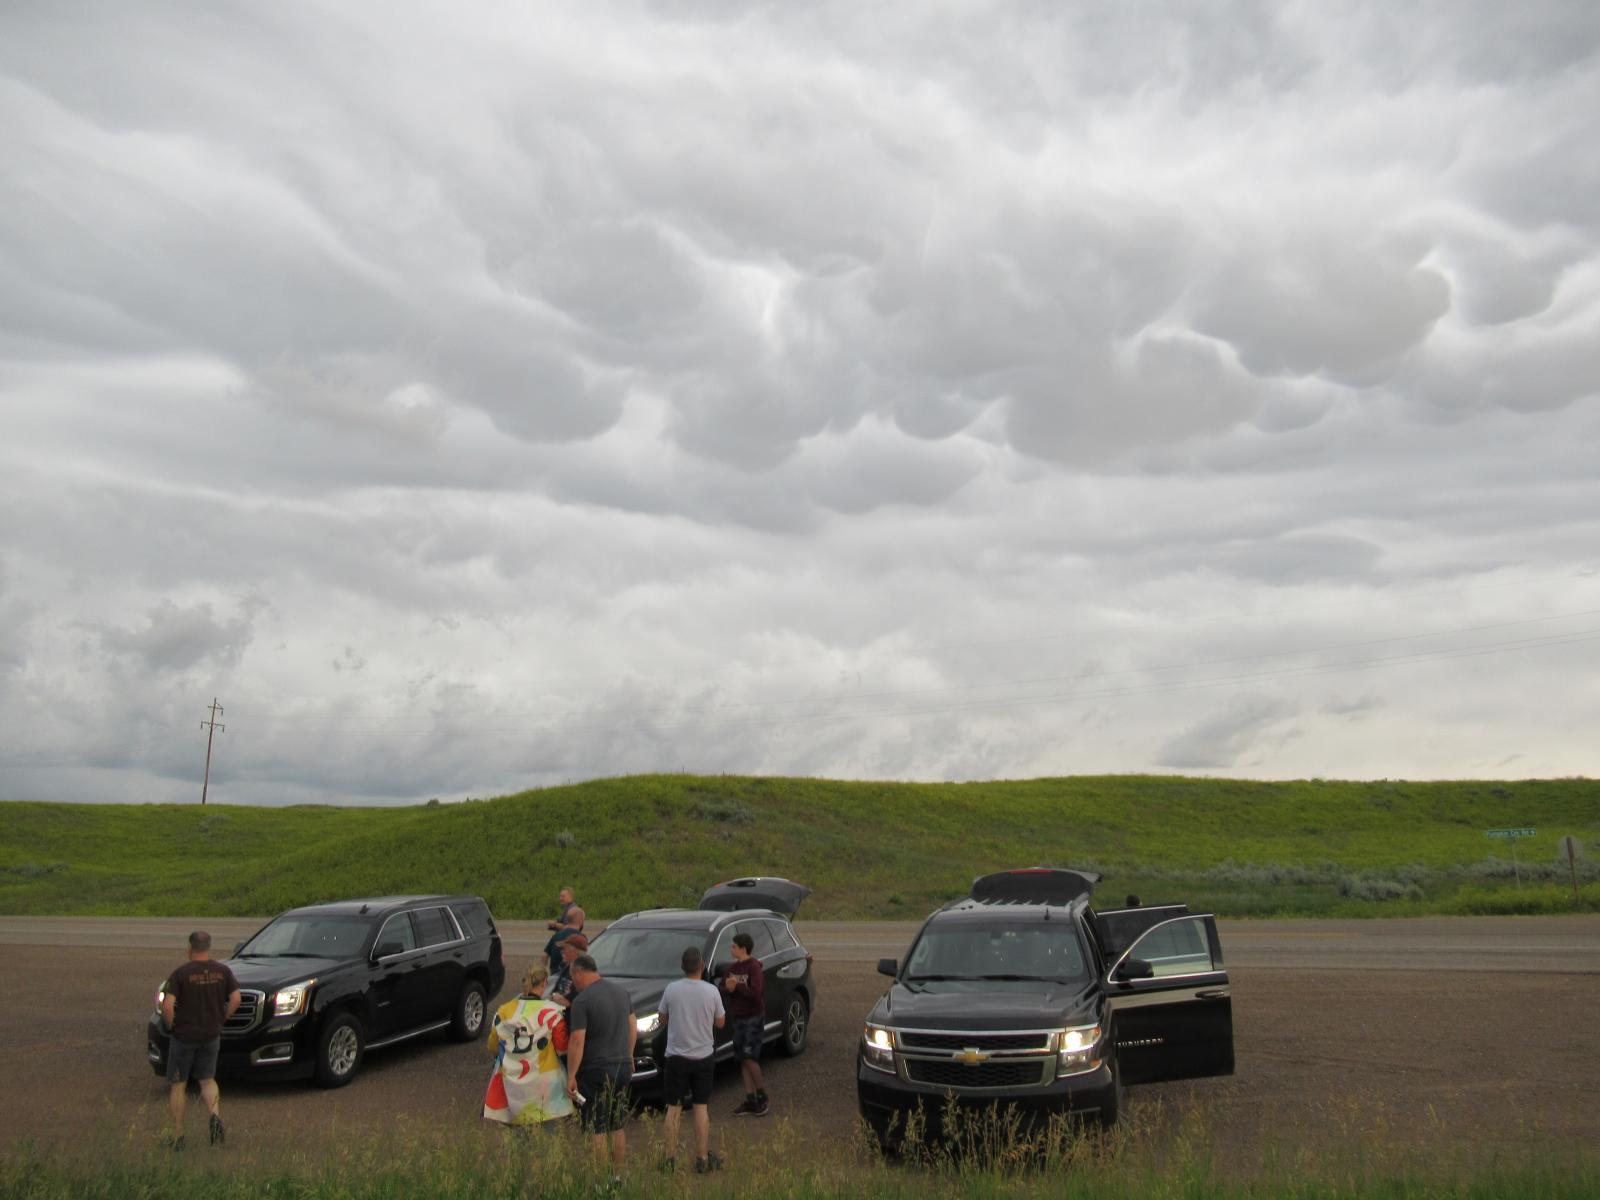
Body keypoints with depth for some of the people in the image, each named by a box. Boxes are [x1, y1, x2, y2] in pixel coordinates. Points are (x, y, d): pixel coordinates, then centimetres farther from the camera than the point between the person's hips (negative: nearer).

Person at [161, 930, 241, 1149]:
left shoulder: (181, 973, -12)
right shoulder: (222, 971, -2)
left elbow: (167, 1005, -19)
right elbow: (235, 998, -5)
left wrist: (171, 1025, -2)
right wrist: (221, 1019, 8)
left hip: (183, 1036, -3)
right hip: (211, 1035, 3)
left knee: (177, 1085, 12)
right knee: (207, 1080, 16)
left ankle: (177, 1137, 14)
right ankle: (215, 1115, -11)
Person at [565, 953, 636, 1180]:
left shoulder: (582, 1001, -16)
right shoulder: (621, 991, 5)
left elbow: (577, 1041, -19)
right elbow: (633, 1027, 12)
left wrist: (571, 1076, -14)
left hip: (596, 1070, -6)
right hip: (623, 1067, 6)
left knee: (596, 1130, 3)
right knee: (618, 1127, 16)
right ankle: (618, 1176, 23)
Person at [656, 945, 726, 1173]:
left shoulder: (671, 990, -10)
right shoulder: (711, 992, -10)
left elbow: (663, 1018, 4)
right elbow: (720, 1022, 2)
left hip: (676, 1057, 0)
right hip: (703, 1057, 0)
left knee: (674, 1108, 10)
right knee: (701, 1107, 10)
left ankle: (670, 1158, 13)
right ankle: (702, 1158, 14)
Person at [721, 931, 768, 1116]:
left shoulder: (754, 967, -15)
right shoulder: (734, 967, 8)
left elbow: (755, 993, -25)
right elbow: (723, 986, 11)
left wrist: (737, 986, -18)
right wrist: (729, 988, -11)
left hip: (753, 1018, -8)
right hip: (738, 1017, 8)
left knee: (749, 1058, -11)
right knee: (742, 1060, 8)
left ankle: (762, 1097, 5)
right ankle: (750, 1101, 14)